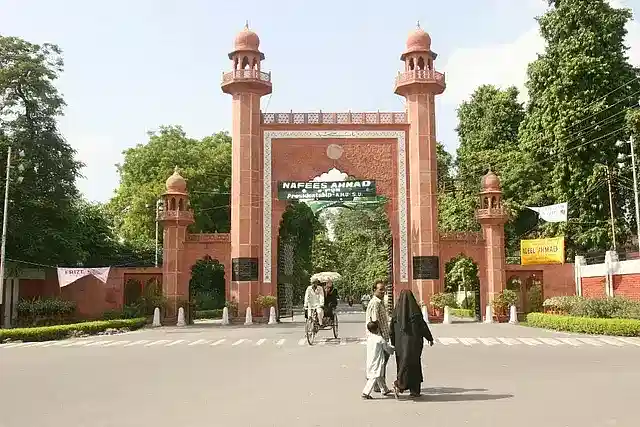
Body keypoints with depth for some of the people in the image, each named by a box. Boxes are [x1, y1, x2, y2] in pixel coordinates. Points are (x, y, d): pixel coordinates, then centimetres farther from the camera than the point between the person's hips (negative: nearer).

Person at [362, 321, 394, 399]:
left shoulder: (369, 338, 4)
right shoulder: (380, 339, -14)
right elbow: (387, 348, -2)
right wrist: (392, 350, 20)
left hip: (370, 362, 8)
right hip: (377, 362, -8)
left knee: (380, 376, 21)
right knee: (374, 377, -7)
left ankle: (385, 390, 36)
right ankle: (365, 393, -11)